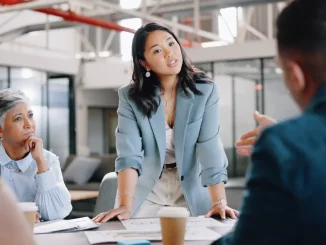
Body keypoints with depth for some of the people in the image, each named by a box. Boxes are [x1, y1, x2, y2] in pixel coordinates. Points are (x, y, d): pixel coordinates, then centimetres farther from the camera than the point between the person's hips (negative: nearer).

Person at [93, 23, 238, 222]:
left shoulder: (205, 91, -12)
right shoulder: (130, 97, -11)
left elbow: (211, 148, -19)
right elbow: (129, 154, -20)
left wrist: (219, 202, -30)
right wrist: (125, 205, -33)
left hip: (192, 191, 0)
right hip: (146, 192, 0)